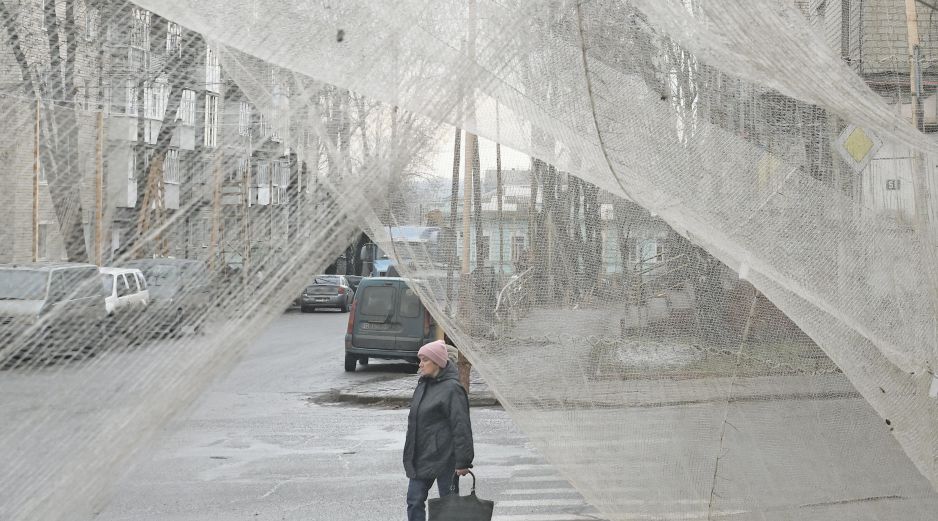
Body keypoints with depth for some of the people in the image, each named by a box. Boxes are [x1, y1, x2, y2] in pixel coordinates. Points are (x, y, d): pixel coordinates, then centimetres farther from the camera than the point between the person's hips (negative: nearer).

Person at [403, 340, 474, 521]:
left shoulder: (452, 389, -16)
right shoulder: (423, 384, 10)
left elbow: (461, 427, -18)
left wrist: (463, 462, -19)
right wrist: (411, 455, 20)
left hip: (444, 458, -8)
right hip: (421, 458, 8)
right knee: (414, 500, 7)